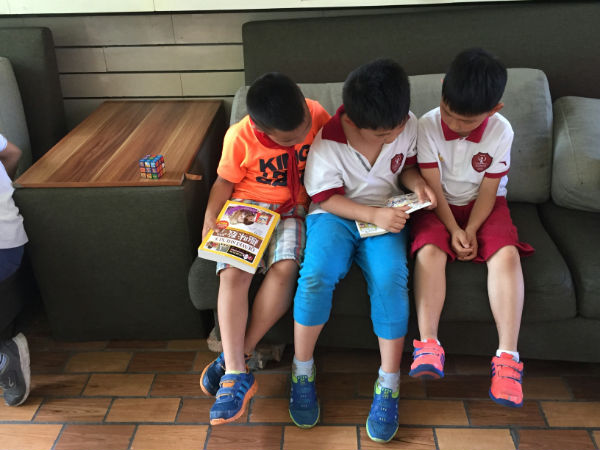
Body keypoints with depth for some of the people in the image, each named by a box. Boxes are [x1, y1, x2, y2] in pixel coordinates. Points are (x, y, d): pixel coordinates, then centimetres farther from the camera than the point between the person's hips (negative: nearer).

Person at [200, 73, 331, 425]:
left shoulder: (318, 116, -11)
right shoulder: (240, 138, -16)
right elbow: (224, 183, -1)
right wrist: (210, 221, -12)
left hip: (292, 211, 1)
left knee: (285, 267, -28)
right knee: (233, 274, -25)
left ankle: (237, 355, -16)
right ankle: (237, 374, -22)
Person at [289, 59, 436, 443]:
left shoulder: (408, 125, -6)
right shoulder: (328, 140, -16)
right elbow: (326, 198, -10)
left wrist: (416, 183, -9)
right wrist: (373, 215, -23)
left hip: (386, 216, 2)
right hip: (335, 215, -2)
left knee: (390, 281, -28)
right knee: (315, 277, -30)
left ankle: (389, 386, -12)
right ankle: (302, 373, -7)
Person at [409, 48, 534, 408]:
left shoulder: (501, 131, -13)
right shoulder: (428, 126, -15)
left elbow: (488, 190, -9)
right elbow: (432, 185, -13)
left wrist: (470, 231, -19)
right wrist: (453, 229, -20)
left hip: (483, 206, 1)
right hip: (439, 206, 0)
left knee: (506, 254, -26)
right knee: (429, 250, -30)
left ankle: (508, 355, -27)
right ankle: (428, 345, -30)